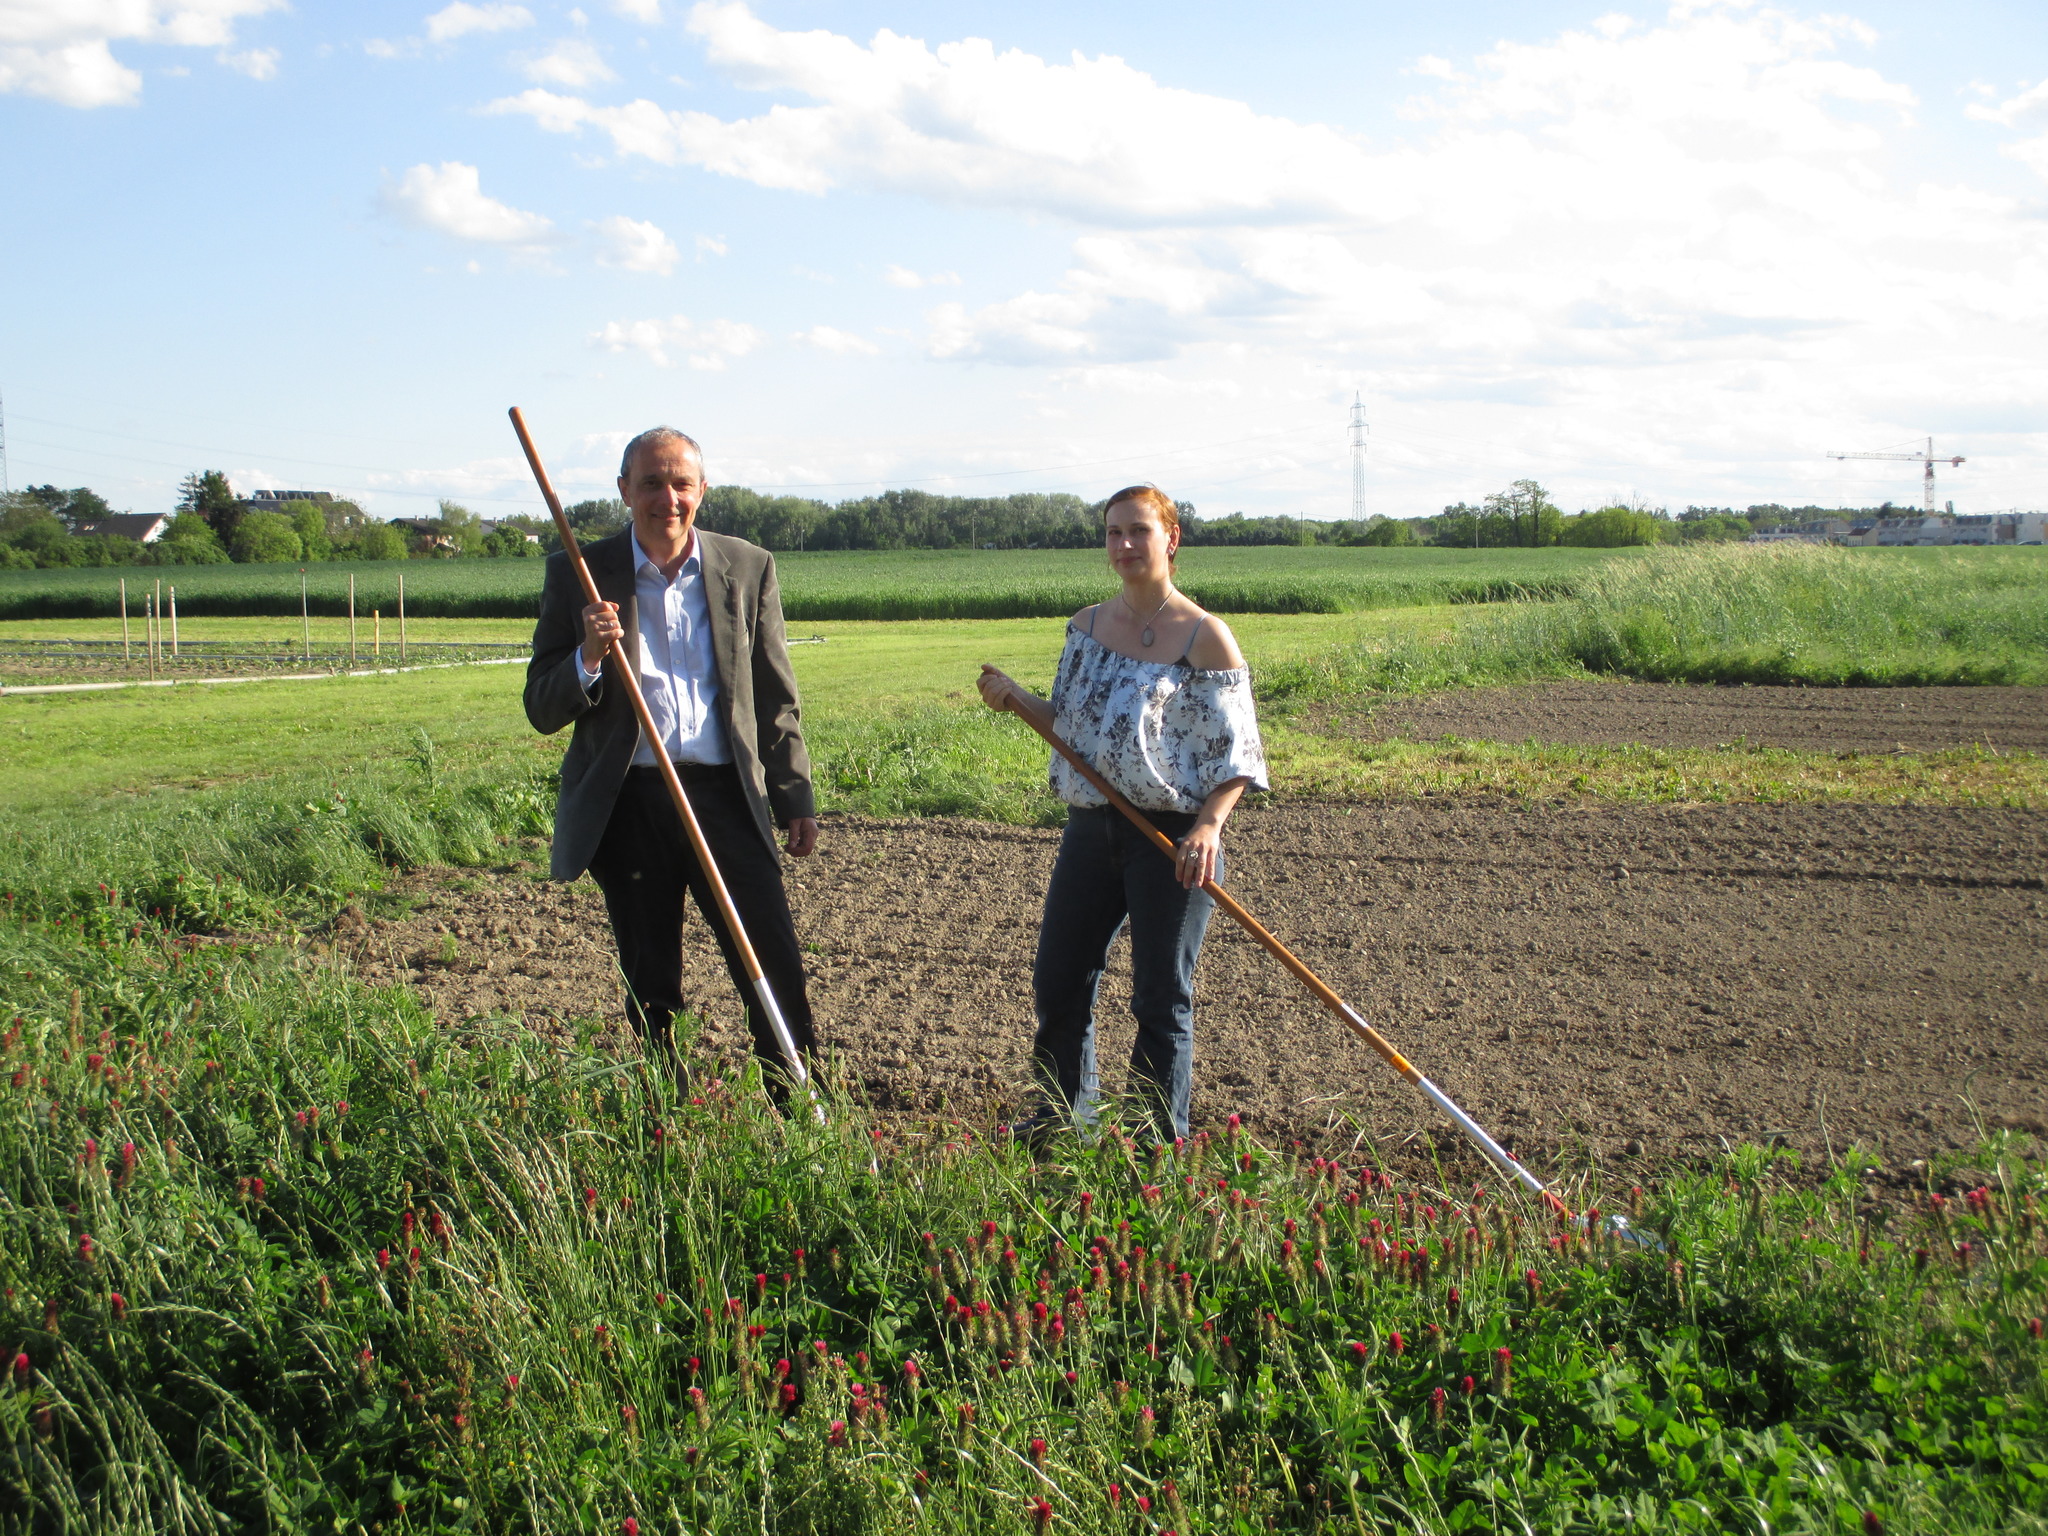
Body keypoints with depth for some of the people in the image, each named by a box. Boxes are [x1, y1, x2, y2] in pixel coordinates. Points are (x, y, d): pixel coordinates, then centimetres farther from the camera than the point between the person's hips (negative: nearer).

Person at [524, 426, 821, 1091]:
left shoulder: (748, 568, 6)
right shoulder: (578, 575, 2)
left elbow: (776, 700, 11)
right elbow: (542, 710, 1)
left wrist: (795, 799, 8)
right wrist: (589, 657, -18)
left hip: (726, 795, 1)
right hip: (627, 805, 0)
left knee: (778, 973, -3)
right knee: (650, 990, 9)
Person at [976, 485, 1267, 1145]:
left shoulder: (1204, 637, -7)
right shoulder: (1087, 625, 9)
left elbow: (1234, 753, -8)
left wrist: (1208, 826, -23)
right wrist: (1017, 699, -1)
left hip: (1171, 838, -5)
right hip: (1091, 829, 6)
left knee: (1161, 999, 4)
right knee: (1057, 983, 11)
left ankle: (1161, 1146, 19)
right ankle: (1061, 1118, 33)